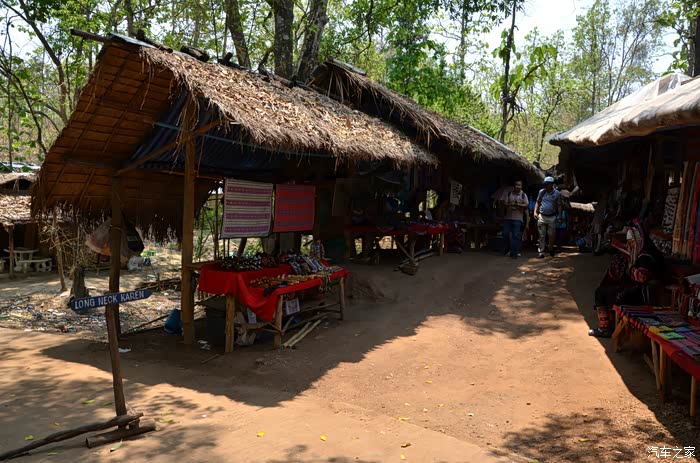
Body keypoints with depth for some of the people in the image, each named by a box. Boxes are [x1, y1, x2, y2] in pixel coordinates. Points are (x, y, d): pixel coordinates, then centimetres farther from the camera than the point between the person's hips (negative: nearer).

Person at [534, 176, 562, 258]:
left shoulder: (557, 193, 0)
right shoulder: (541, 192, 2)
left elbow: (559, 205, 4)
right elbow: (537, 202, 10)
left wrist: (559, 216, -2)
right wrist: (535, 212, -1)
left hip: (552, 217, 0)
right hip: (542, 216, 1)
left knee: (551, 235, 5)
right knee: (542, 235, 1)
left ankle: (551, 249, 28)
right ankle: (541, 252, 5)